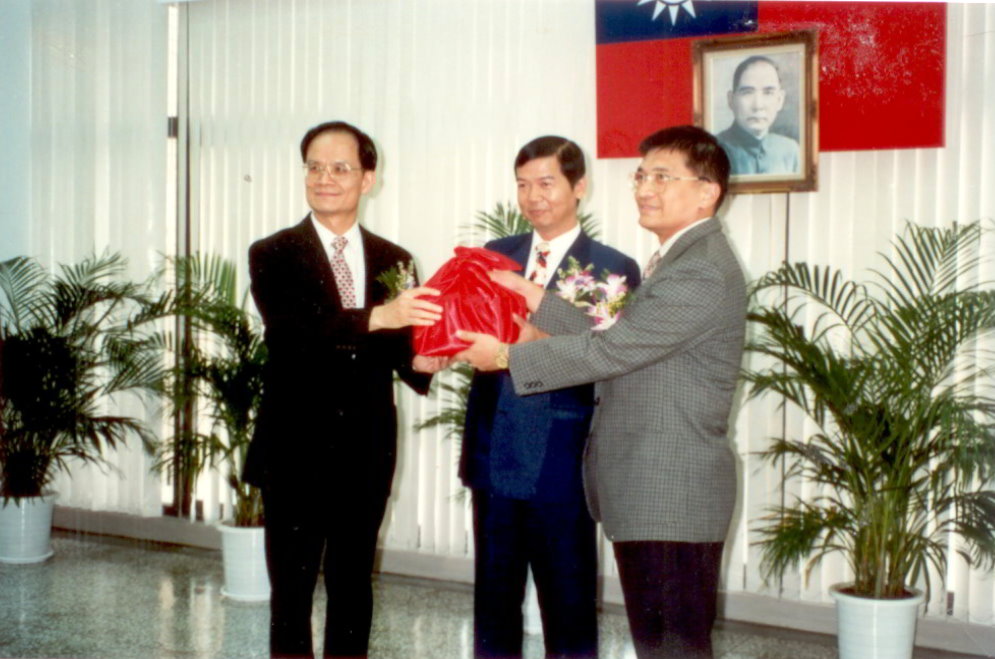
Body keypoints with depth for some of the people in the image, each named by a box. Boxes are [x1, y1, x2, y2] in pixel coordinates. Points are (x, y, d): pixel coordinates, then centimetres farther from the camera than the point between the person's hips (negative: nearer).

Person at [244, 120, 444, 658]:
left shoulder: (394, 261, 8)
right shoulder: (273, 255, -3)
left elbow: (402, 345, 7)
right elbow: (289, 329, -21)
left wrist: (417, 362, -17)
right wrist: (376, 317, -33)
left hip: (366, 453, 3)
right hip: (296, 452, -3)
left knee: (353, 588, 13)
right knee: (292, 591, 5)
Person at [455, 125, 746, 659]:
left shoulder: (704, 272, -17)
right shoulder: (674, 260, 17)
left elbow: (610, 351, -20)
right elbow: (614, 345, 14)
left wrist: (506, 356, -11)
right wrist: (537, 301, 7)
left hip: (674, 497, -10)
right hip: (643, 494, 10)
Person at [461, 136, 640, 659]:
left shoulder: (613, 269, -2)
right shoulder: (494, 255, 12)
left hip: (559, 464, -4)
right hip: (494, 455, 4)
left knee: (569, 608, 5)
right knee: (493, 601, 14)